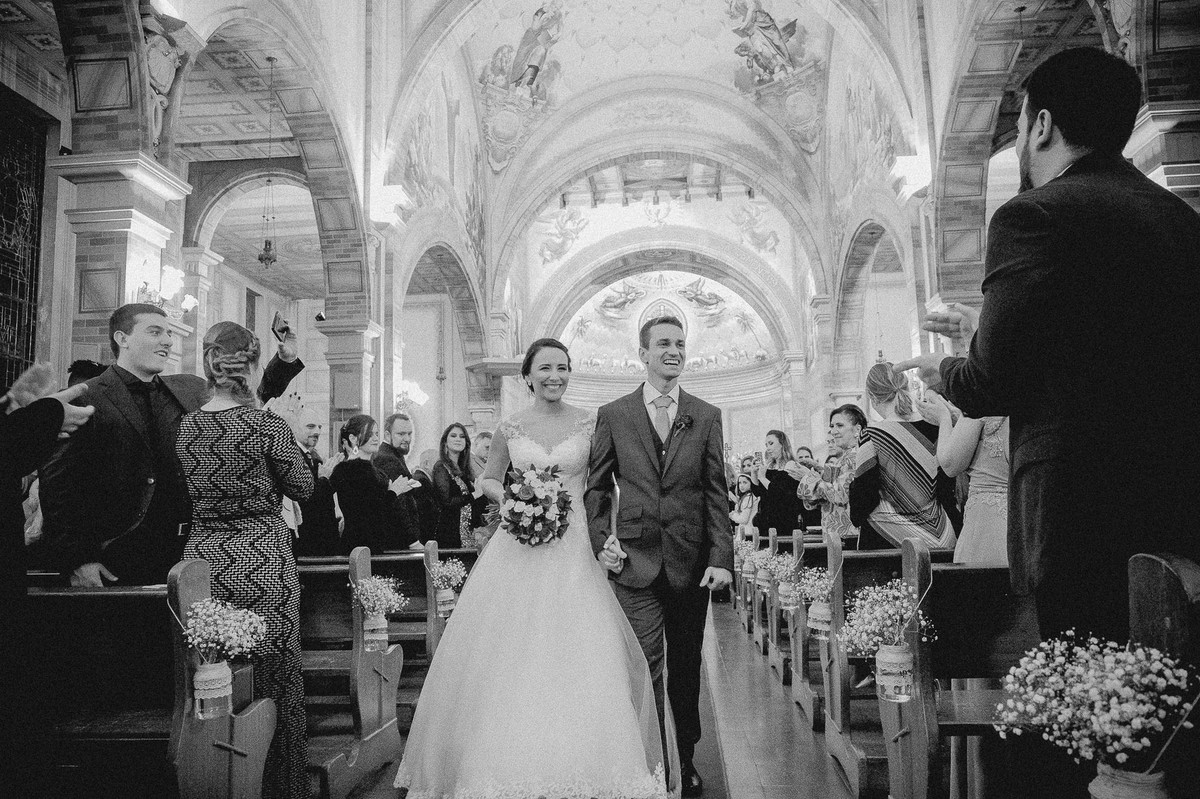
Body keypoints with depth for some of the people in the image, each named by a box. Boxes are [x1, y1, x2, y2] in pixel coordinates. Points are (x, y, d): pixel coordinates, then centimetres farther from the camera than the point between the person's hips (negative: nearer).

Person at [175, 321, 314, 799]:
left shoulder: (185, 427, 1)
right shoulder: (267, 425, -12)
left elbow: (184, 493, 13)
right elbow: (303, 488, -2)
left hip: (203, 558, 4)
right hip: (262, 559, -4)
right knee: (273, 676, 8)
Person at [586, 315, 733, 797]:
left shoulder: (706, 417, 5)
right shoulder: (613, 415, 3)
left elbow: (716, 492, 2)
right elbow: (596, 487, 8)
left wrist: (722, 558, -6)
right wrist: (600, 542, -4)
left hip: (691, 562, 2)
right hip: (635, 560, -1)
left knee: (686, 668, 14)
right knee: (644, 670, -3)